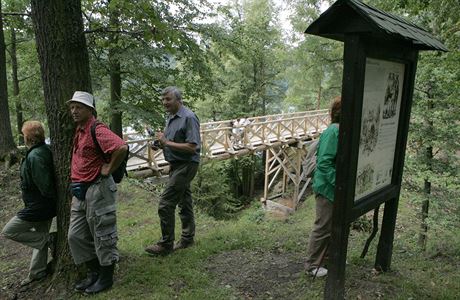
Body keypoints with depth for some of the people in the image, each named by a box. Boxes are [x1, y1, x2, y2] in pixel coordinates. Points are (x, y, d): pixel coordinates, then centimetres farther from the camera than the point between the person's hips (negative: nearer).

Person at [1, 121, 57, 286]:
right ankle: (37, 273, 33)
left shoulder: (34, 156, -25)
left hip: (38, 206, -9)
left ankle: (50, 239, 1)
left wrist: (51, 198, -12)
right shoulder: (46, 149, 4)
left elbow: (44, 185, -27)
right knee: (39, 236, 20)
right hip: (46, 205, 9)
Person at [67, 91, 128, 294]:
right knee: (76, 236, 15)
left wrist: (108, 169, -22)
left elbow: (121, 147, -35)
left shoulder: (97, 130, -18)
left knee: (102, 236, 5)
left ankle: (106, 277, 22)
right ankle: (93, 273, 31)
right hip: (80, 191, 10)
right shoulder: (79, 130, 11)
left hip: (97, 190, -10)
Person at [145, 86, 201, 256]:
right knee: (184, 202, 16)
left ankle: (166, 244, 3)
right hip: (176, 164, 9)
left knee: (166, 204, -9)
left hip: (186, 165, -9)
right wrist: (161, 143, 1)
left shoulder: (189, 118, -16)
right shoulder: (170, 118, 12)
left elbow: (192, 147, -23)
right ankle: (187, 238, 28)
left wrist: (167, 143, -21)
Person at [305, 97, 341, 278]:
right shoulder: (333, 132, -22)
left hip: (333, 187, 9)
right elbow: (324, 163, -26)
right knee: (323, 227, 3)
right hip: (328, 188, -9)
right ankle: (312, 265, 19)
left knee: (333, 225, 23)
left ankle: (327, 254, 42)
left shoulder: (338, 130, 5)